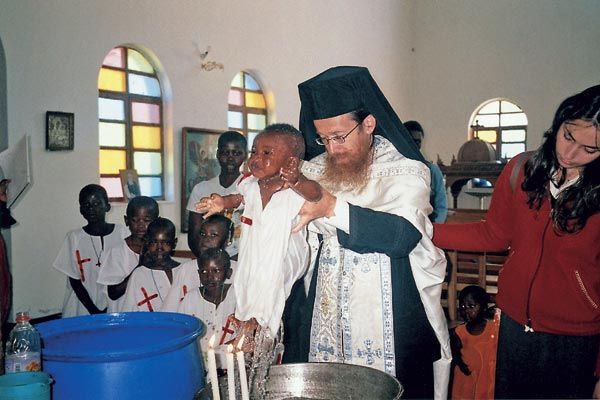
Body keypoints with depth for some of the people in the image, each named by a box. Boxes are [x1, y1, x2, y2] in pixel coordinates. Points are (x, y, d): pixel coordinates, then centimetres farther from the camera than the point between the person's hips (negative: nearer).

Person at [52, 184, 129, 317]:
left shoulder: (121, 233, -1)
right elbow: (74, 281, 1)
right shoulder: (75, 237, 0)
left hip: (115, 307, 0)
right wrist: (95, 311, -8)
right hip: (83, 309, 0)